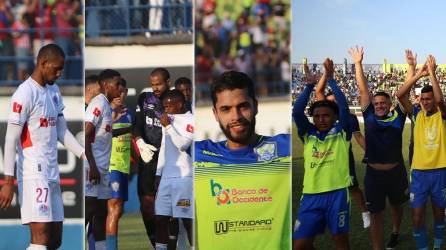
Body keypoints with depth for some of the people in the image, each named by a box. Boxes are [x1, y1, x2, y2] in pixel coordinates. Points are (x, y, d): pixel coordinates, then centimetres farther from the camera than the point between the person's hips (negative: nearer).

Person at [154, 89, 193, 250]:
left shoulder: (191, 121, -5)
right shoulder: (168, 120, 17)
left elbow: (183, 145, -16)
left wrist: (168, 126, -12)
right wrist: (158, 174, 19)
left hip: (184, 177, -7)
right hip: (166, 177, 7)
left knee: (187, 219, -7)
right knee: (161, 217, 4)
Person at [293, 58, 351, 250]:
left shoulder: (341, 132, 4)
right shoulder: (308, 134, 10)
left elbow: (344, 107, -8)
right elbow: (296, 112, -2)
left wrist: (330, 80, -5)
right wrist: (310, 85, -5)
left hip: (337, 193, -2)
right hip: (311, 195, 2)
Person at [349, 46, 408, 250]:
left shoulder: (397, 117, -2)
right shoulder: (369, 117, -1)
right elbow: (363, 90, 0)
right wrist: (358, 64, 1)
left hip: (396, 171, 1)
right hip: (374, 173, -1)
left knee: (396, 205, 23)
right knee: (376, 213, 0)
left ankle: (395, 232, 49)